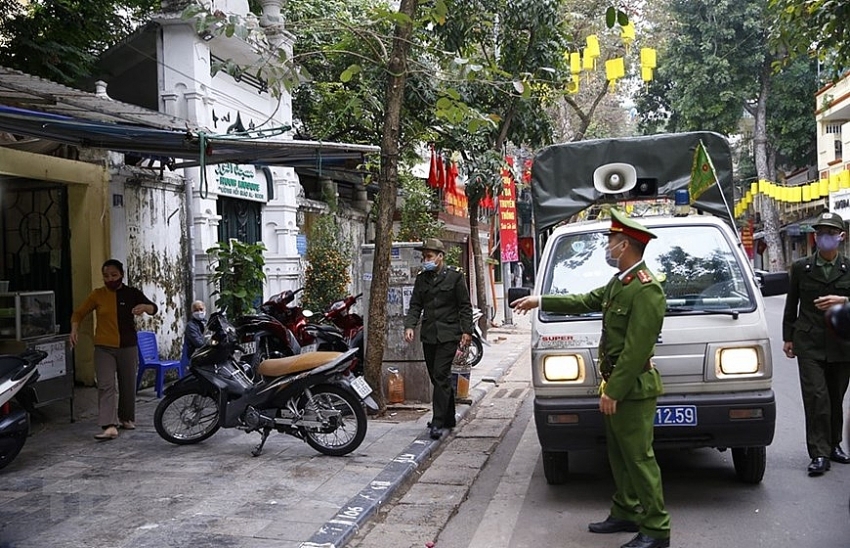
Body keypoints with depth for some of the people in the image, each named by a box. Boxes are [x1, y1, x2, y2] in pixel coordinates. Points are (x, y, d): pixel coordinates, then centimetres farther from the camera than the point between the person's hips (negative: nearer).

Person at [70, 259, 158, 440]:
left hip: (128, 347, 1)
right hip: (104, 348, -1)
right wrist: (74, 329, -12)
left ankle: (126, 418, 30)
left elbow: (153, 308, -2)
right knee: (106, 386, -12)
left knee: (128, 385, 12)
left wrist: (145, 306, -25)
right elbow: (79, 313, 6)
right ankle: (109, 426, -18)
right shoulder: (98, 294, 2)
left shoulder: (131, 293, 3)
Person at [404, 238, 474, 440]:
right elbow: (415, 306, 11)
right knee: (436, 377, 10)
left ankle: (438, 422, -13)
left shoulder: (455, 276, -1)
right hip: (428, 334, 5)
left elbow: (465, 306, 0)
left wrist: (467, 330, -6)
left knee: (441, 376, -13)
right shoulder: (421, 279, 12)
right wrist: (409, 325, -5)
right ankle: (448, 418, 23)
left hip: (448, 334, -5)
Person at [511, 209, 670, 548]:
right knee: (619, 455, 17)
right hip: (615, 384, 10)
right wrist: (541, 301, 27)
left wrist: (613, 391, -22)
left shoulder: (646, 290, -20)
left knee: (639, 458, -4)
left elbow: (637, 349, -23)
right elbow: (584, 302, 25)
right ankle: (625, 514, 29)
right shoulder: (618, 282, 10)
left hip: (632, 388, -10)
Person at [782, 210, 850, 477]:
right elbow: (791, 305, 10)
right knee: (816, 396, -9)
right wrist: (788, 337, 9)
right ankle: (819, 454, -8)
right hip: (809, 343, -1)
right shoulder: (801, 267, 4)